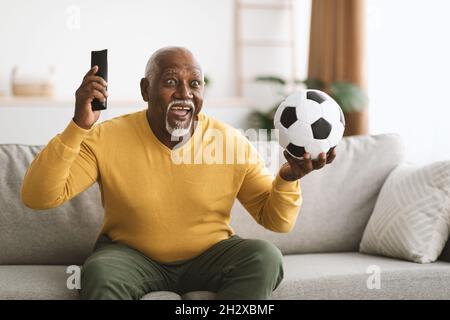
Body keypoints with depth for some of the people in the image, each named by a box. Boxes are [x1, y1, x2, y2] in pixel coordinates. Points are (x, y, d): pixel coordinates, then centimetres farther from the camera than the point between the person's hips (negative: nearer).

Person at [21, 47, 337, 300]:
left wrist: (288, 179, -26)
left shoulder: (233, 142, -10)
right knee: (100, 273, -33)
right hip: (131, 256, -2)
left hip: (210, 256, 2)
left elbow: (277, 221, -4)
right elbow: (39, 197, -21)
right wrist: (78, 126, -32)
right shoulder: (106, 139, -14)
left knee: (265, 258, -25)